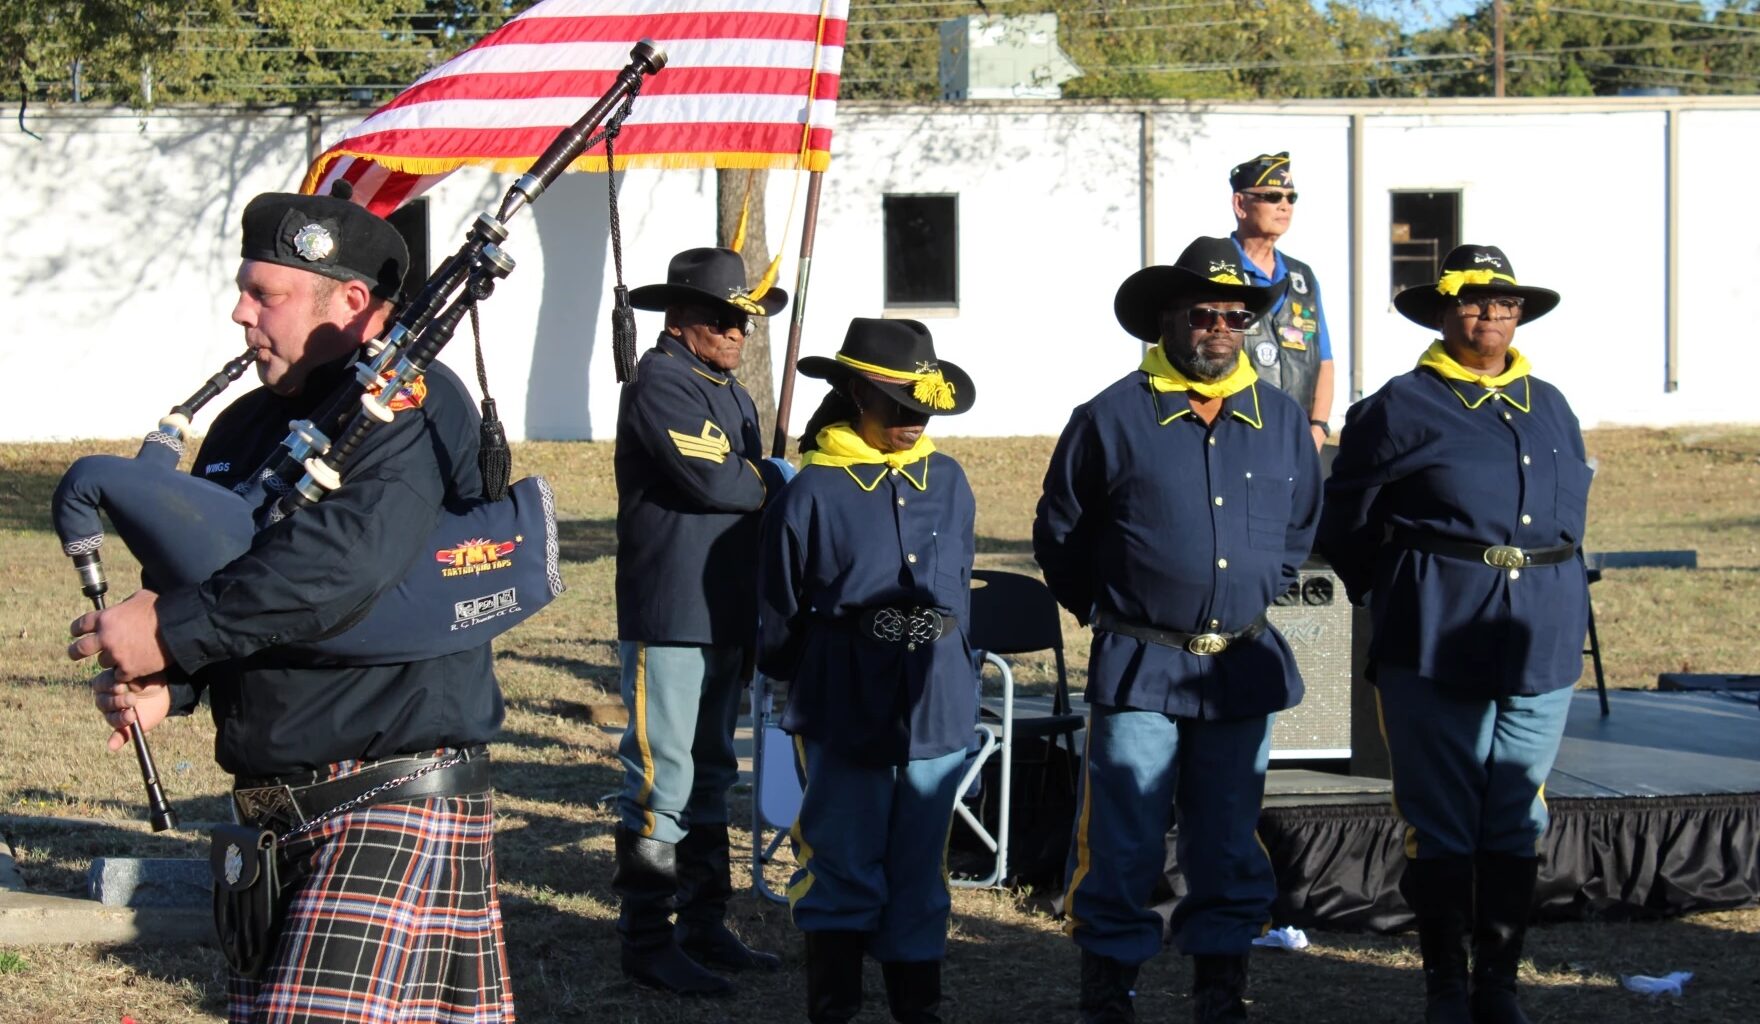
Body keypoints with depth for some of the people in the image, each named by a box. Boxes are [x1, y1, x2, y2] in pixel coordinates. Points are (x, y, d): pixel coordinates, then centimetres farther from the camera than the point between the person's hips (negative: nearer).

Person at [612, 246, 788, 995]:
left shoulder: (729, 393, 18)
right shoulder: (660, 383, -11)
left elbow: (745, 488, 17)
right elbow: (711, 480, -21)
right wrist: (775, 482, -4)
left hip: (725, 616, 10)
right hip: (668, 617, -10)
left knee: (709, 776, 15)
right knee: (661, 779, -6)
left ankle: (704, 927, 23)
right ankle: (647, 941, -2)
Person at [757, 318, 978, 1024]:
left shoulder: (946, 482, 7)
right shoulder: (814, 491, -6)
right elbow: (779, 614, 1)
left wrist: (946, 653, 12)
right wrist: (806, 681, 9)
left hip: (936, 700, 4)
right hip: (847, 702, -4)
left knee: (920, 865, 9)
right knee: (845, 865, 2)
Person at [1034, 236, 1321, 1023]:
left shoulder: (1282, 421, 7)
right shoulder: (1113, 418, -4)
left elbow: (1299, 528, 22)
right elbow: (1058, 534, 6)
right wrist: (1107, 610, 7)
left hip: (1241, 668, 4)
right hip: (1140, 666, -3)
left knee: (1228, 848, 10)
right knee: (1122, 847, -3)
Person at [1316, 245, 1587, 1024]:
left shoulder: (1549, 408, 14)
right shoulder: (1402, 407, -1)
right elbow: (1346, 523, 4)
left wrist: (1551, 592, 16)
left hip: (1542, 639, 4)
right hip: (1439, 640, -4)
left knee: (1516, 821, 8)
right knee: (1441, 822, -1)